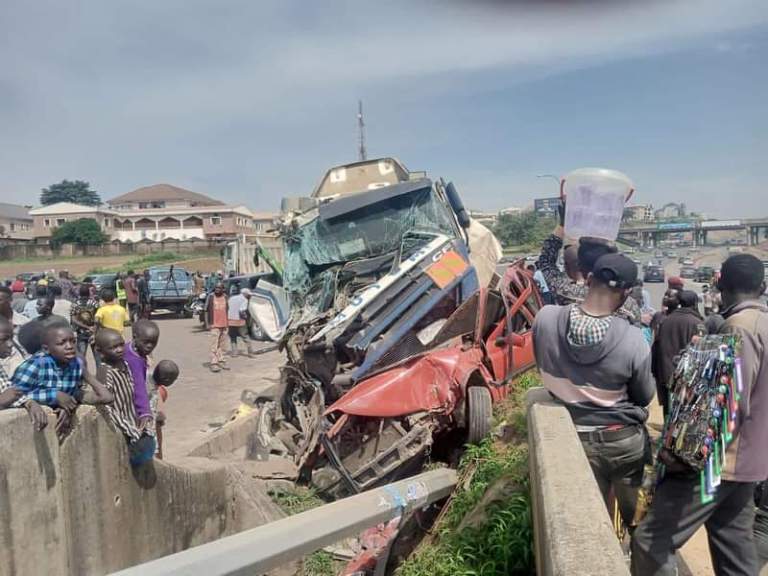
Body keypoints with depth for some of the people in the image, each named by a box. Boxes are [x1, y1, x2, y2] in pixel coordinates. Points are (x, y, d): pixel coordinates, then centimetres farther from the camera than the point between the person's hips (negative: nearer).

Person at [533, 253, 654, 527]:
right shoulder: (632, 339, -24)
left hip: (574, 438, 1)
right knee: (636, 515, 23)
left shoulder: (545, 319, -19)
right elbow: (645, 396, -7)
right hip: (624, 439, -1)